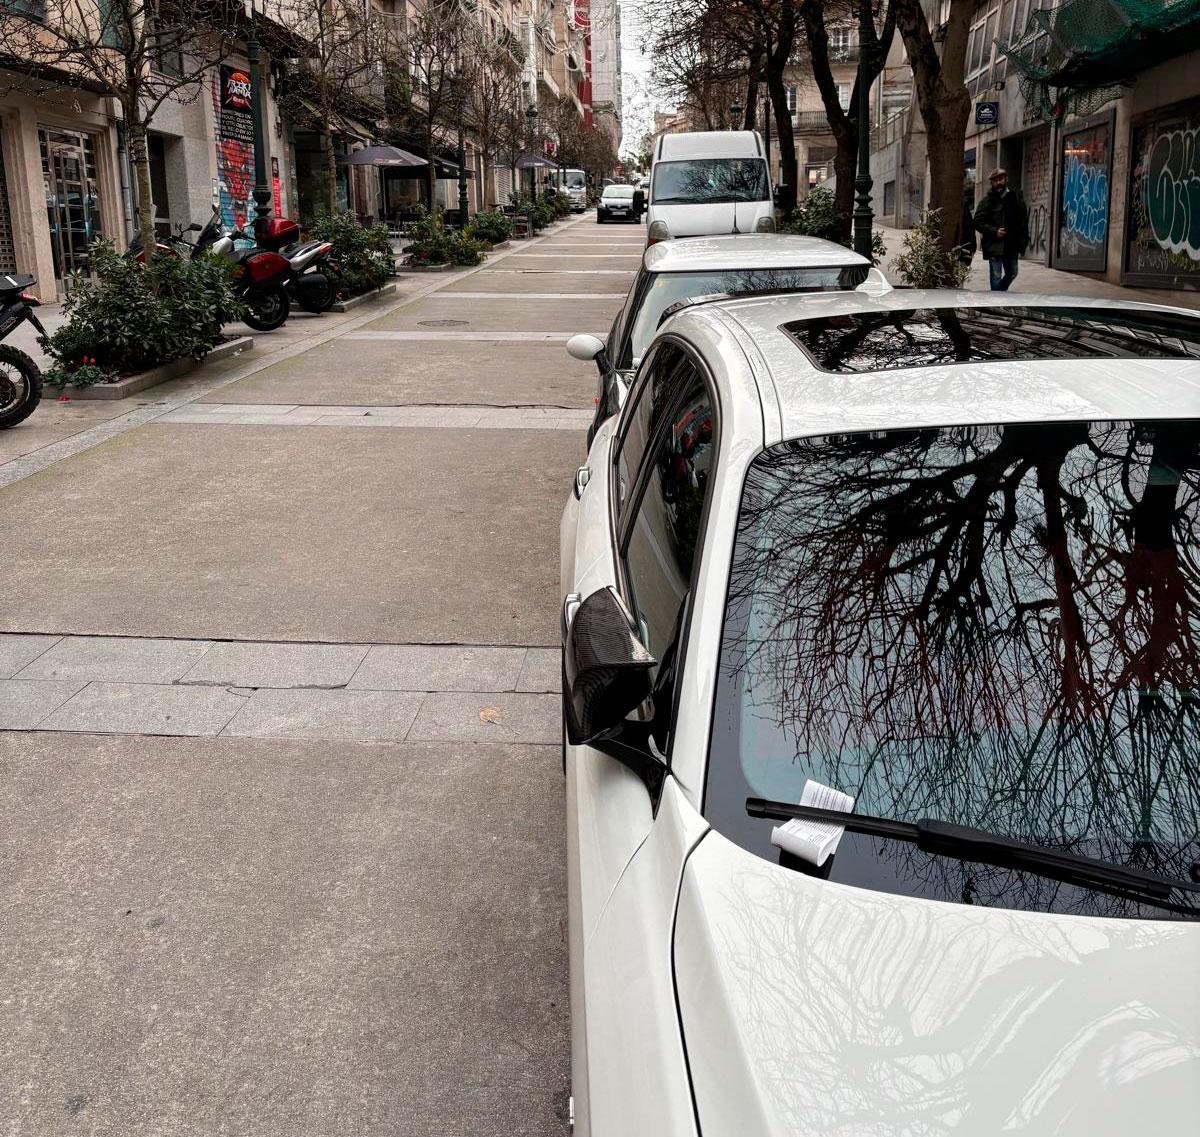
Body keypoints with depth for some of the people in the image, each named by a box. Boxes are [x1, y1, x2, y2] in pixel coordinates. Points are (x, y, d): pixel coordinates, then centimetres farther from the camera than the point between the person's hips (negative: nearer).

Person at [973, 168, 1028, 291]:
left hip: (1012, 245, 4)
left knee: (1012, 273, 16)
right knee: (996, 276, -2)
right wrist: (995, 231, -19)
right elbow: (978, 221, -7)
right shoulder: (988, 200, -4)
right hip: (994, 245, -4)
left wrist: (1024, 241, 2)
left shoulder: (1016, 198, 6)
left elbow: (1024, 221, 10)